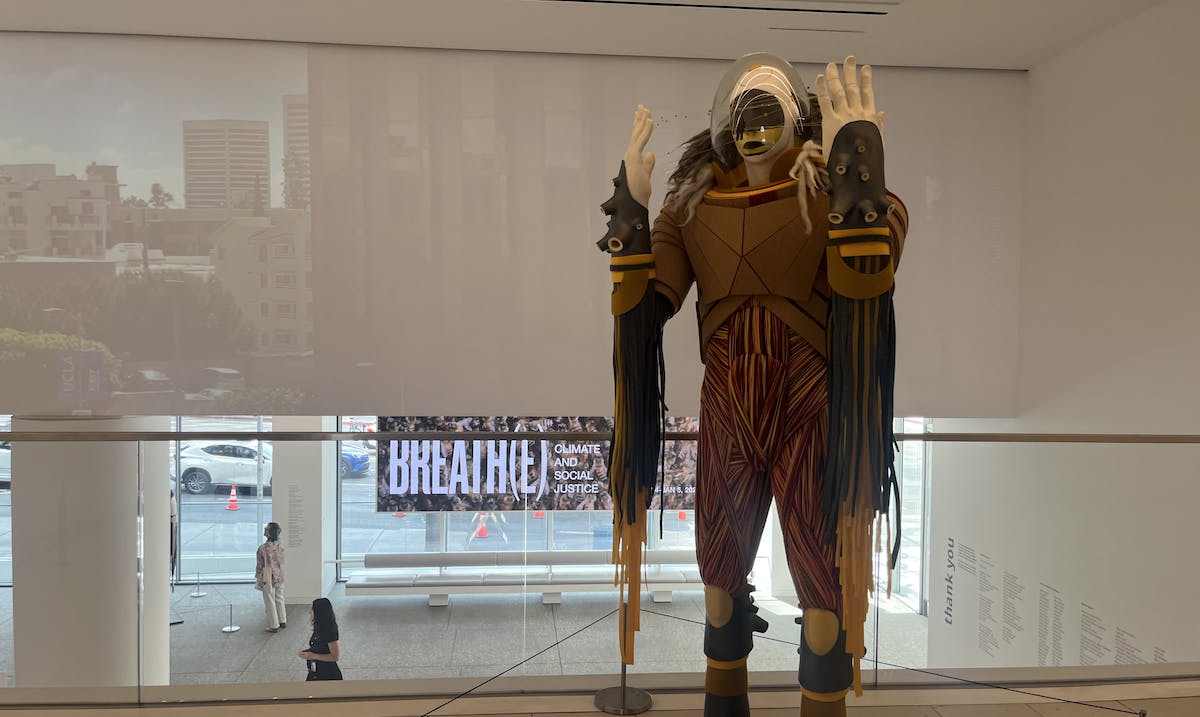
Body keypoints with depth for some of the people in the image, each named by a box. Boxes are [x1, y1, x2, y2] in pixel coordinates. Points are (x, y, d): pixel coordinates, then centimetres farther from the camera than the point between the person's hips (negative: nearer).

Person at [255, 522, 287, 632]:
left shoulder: (263, 548, -22)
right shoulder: (280, 545, -4)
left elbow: (260, 565, -15)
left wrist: (258, 579, -3)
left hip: (268, 578, -6)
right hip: (279, 577, 6)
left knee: (270, 602, 7)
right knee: (280, 599, 20)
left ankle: (274, 626, 15)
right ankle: (283, 621, 31)